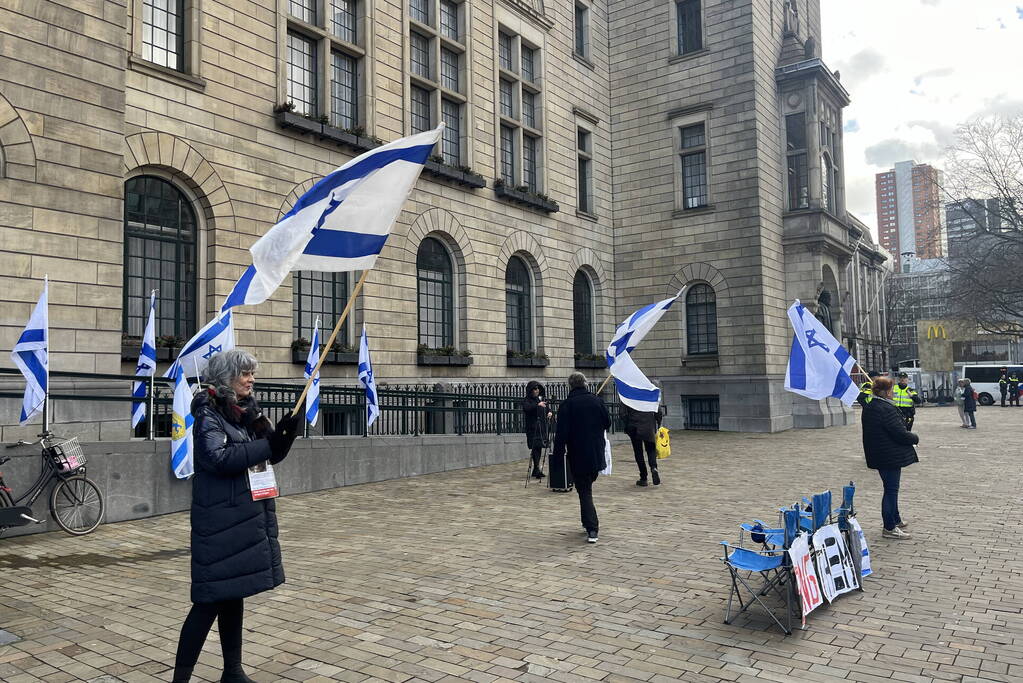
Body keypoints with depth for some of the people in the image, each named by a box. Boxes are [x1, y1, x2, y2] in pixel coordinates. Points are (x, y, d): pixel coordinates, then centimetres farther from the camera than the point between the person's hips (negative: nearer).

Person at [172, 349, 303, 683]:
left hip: (248, 515, 8)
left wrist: (285, 433, -6)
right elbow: (218, 457, -24)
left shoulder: (248, 410, 11)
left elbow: (269, 455, 13)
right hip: (220, 519, -7)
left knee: (233, 594, 15)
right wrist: (267, 445, -23)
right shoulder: (208, 413, -11)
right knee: (211, 598, -4)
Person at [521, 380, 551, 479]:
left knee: (539, 448, 8)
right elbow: (527, 408, -23)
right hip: (532, 428, -6)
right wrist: (537, 405, -35)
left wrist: (549, 412, -2)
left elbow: (547, 408, 20)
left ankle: (536, 470, 15)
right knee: (535, 447, -14)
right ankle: (537, 469, -19)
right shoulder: (527, 400, -4)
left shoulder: (541, 399, 15)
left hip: (542, 427, 6)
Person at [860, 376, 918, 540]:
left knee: (891, 488, 22)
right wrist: (915, 438, -1)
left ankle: (895, 520, 36)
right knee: (891, 489, -1)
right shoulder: (887, 409, -23)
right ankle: (889, 528, 6)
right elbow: (900, 434, -22)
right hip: (891, 456, -10)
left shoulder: (868, 408, 8)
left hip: (877, 456, 10)